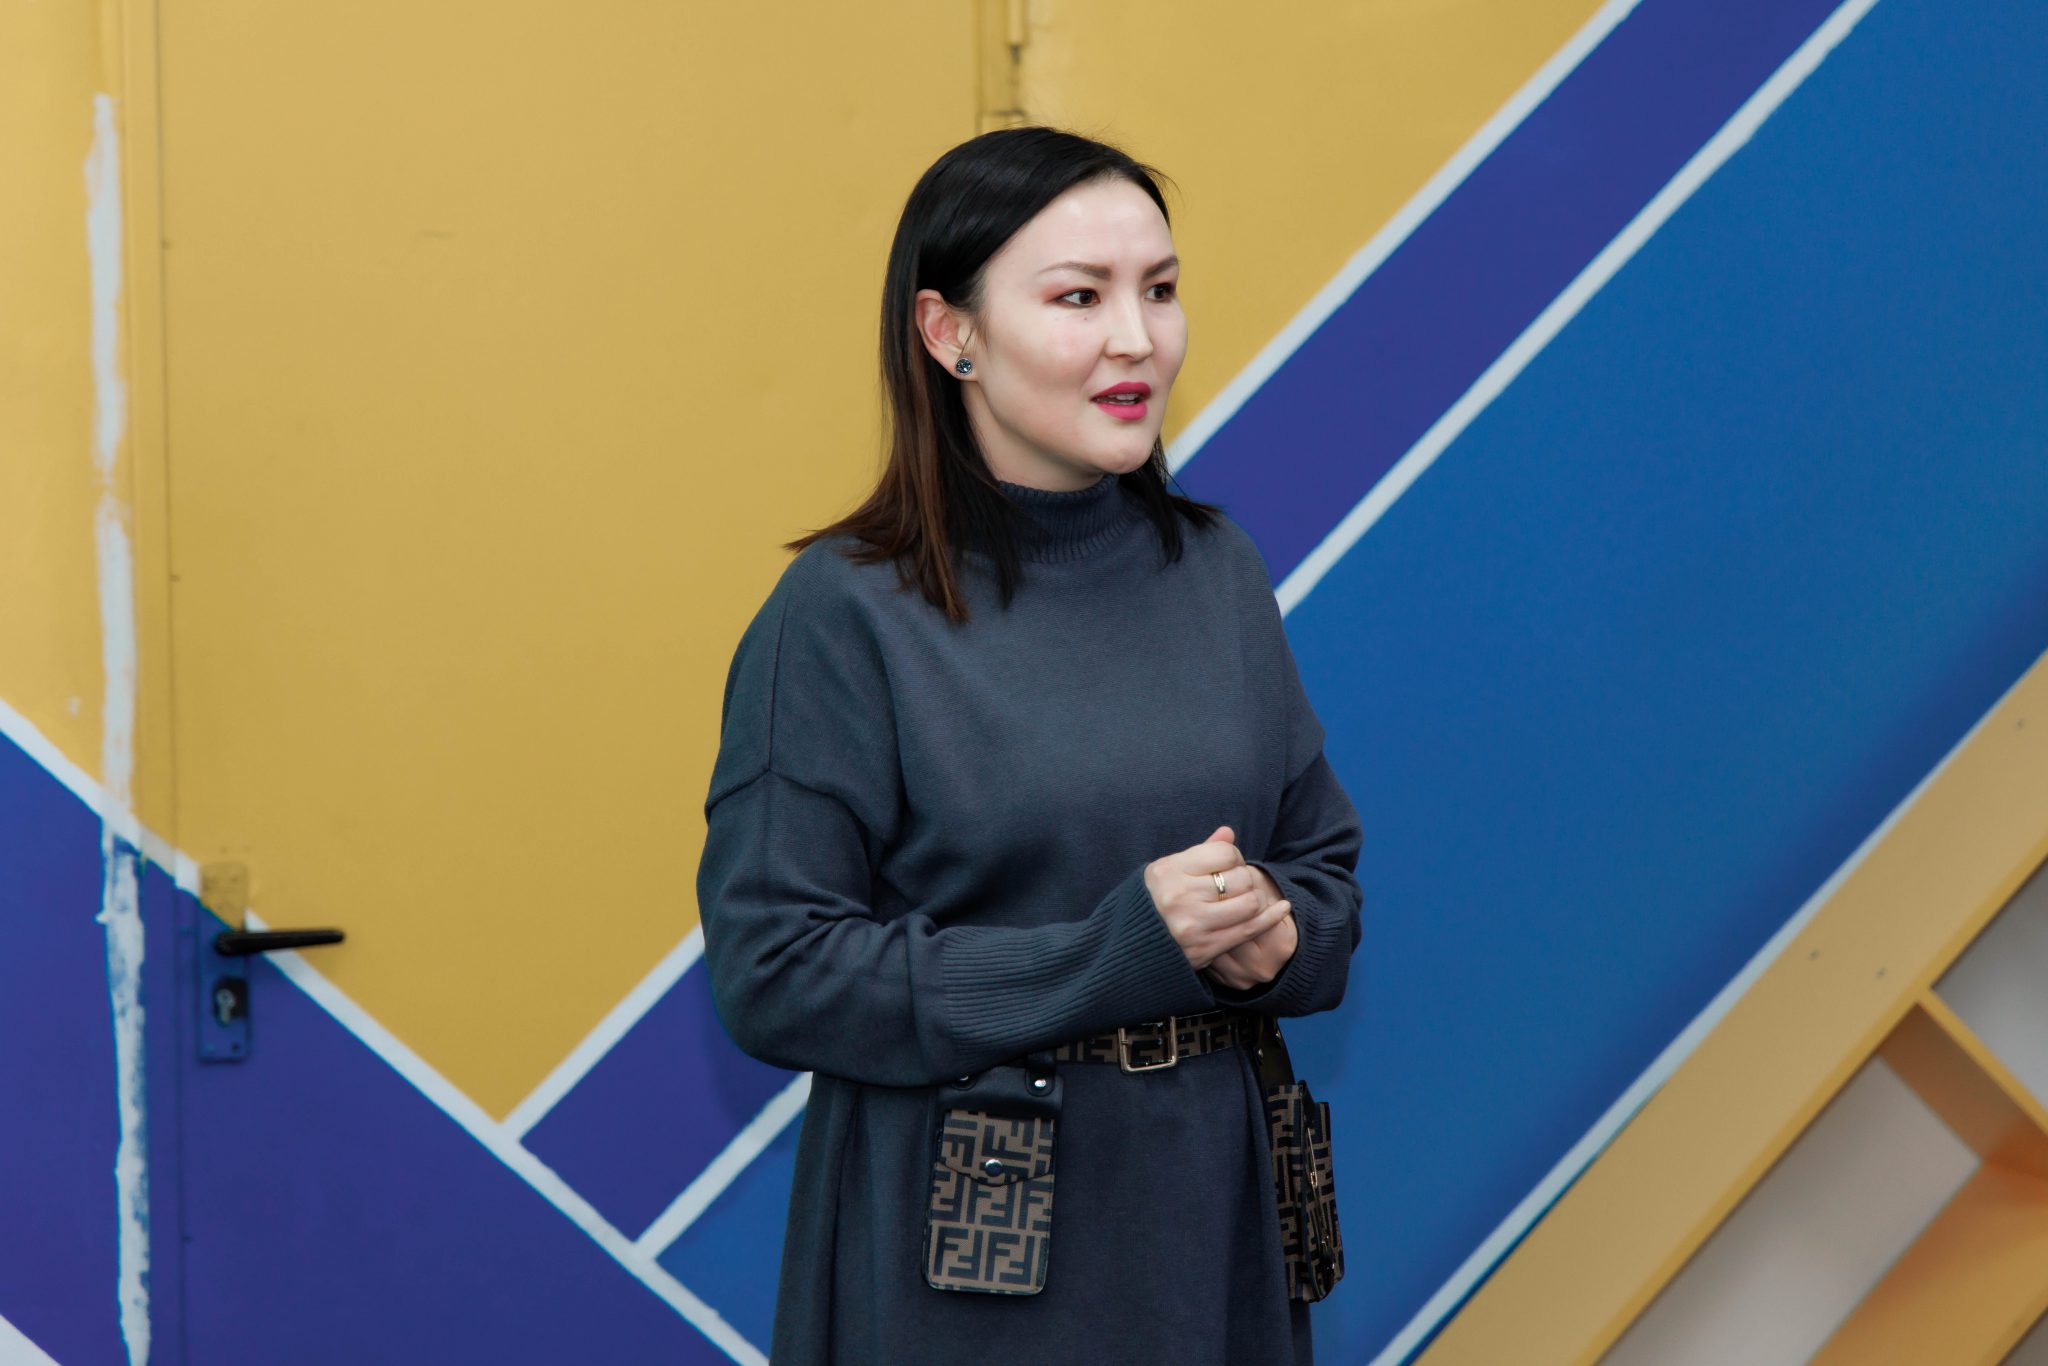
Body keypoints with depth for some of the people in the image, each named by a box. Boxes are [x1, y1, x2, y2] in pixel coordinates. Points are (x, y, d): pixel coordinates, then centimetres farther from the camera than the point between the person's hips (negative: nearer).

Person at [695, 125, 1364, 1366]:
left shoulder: (1216, 569, 4)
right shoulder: (844, 613, -12)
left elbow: (1327, 867, 12)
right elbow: (773, 974, -16)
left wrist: (1273, 935, -12)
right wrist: (1113, 949, -21)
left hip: (1206, 1199, 5)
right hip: (961, 1239, -5)